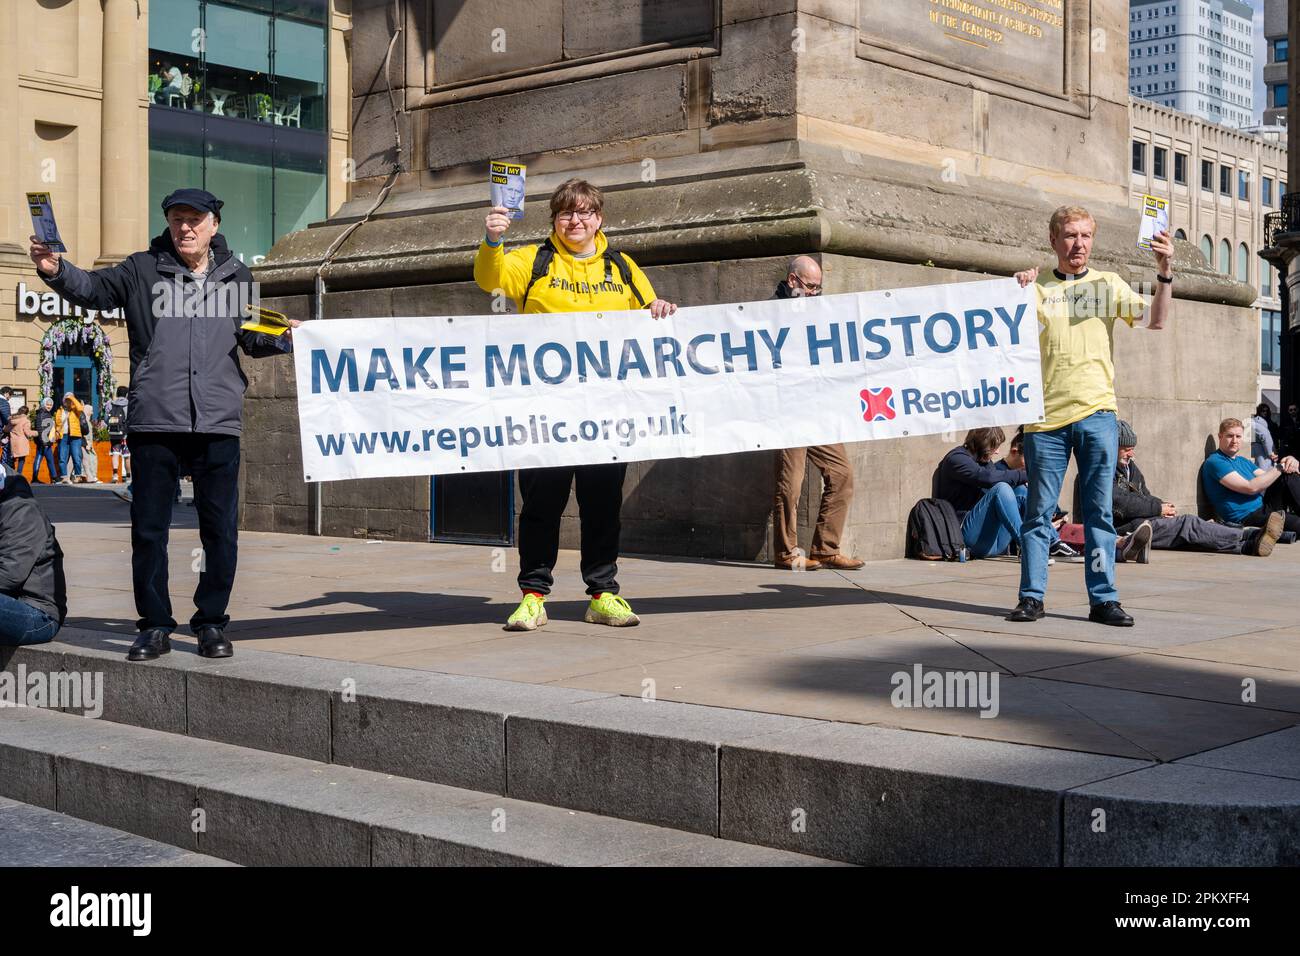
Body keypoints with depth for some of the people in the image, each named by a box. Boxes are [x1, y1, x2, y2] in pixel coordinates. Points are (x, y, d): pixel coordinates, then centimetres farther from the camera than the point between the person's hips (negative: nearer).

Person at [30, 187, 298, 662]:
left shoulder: (237, 276, 13)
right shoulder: (143, 269, 7)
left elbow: (251, 338, 22)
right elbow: (94, 288, -2)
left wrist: (282, 338, 2)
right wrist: (56, 270, -21)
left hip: (218, 425, 1)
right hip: (154, 422, -1)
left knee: (220, 529, 4)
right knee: (149, 528, 3)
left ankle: (211, 623, 16)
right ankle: (155, 626, 14)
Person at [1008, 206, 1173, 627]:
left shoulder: (1109, 284, 10)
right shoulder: (1036, 288, 9)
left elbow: (1155, 320, 0)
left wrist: (1165, 273, -14)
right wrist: (1016, 292, -11)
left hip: (1097, 413, 0)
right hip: (1046, 415, 0)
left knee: (1099, 510, 1)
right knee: (1039, 510, 3)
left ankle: (1104, 599, 4)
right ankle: (1032, 597, 8)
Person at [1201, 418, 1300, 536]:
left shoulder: (1243, 461, 22)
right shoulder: (1214, 462, -11)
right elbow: (1251, 487, -19)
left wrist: (1289, 463, -8)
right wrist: (1280, 468, -11)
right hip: (1246, 517, -9)